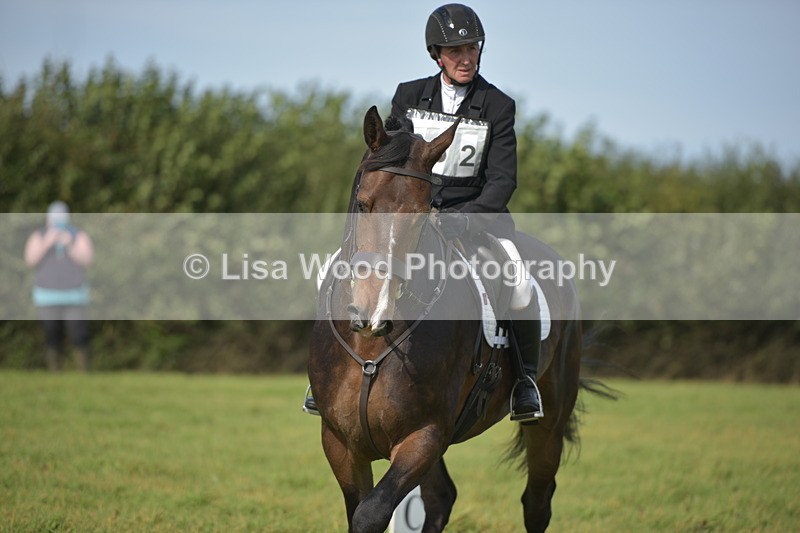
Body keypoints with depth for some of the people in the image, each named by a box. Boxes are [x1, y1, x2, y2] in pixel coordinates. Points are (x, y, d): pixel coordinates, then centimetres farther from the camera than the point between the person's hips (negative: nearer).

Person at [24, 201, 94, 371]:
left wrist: (69, 246, -26)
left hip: (75, 296, -1)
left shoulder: (80, 236, 2)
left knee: (79, 336, -9)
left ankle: (84, 372, 0)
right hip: (47, 298, 1)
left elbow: (87, 260, -12)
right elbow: (30, 260, -11)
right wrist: (47, 244, -22)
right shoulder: (38, 237, 3)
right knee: (52, 339, 1)